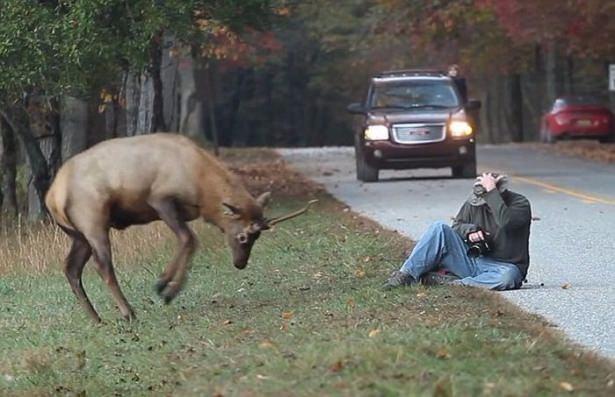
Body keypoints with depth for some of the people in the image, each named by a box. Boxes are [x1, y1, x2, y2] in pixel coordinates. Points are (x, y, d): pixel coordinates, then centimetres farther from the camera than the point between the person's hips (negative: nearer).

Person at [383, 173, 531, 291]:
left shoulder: (520, 204, -12)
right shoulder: (474, 202, 4)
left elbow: (505, 222, -33)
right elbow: (456, 226, 10)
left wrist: (491, 191, -31)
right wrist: (469, 231, -12)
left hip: (503, 266, -4)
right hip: (471, 262, 4)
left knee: (508, 276, -42)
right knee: (439, 228, -14)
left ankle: (448, 282, -35)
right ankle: (406, 275, -23)